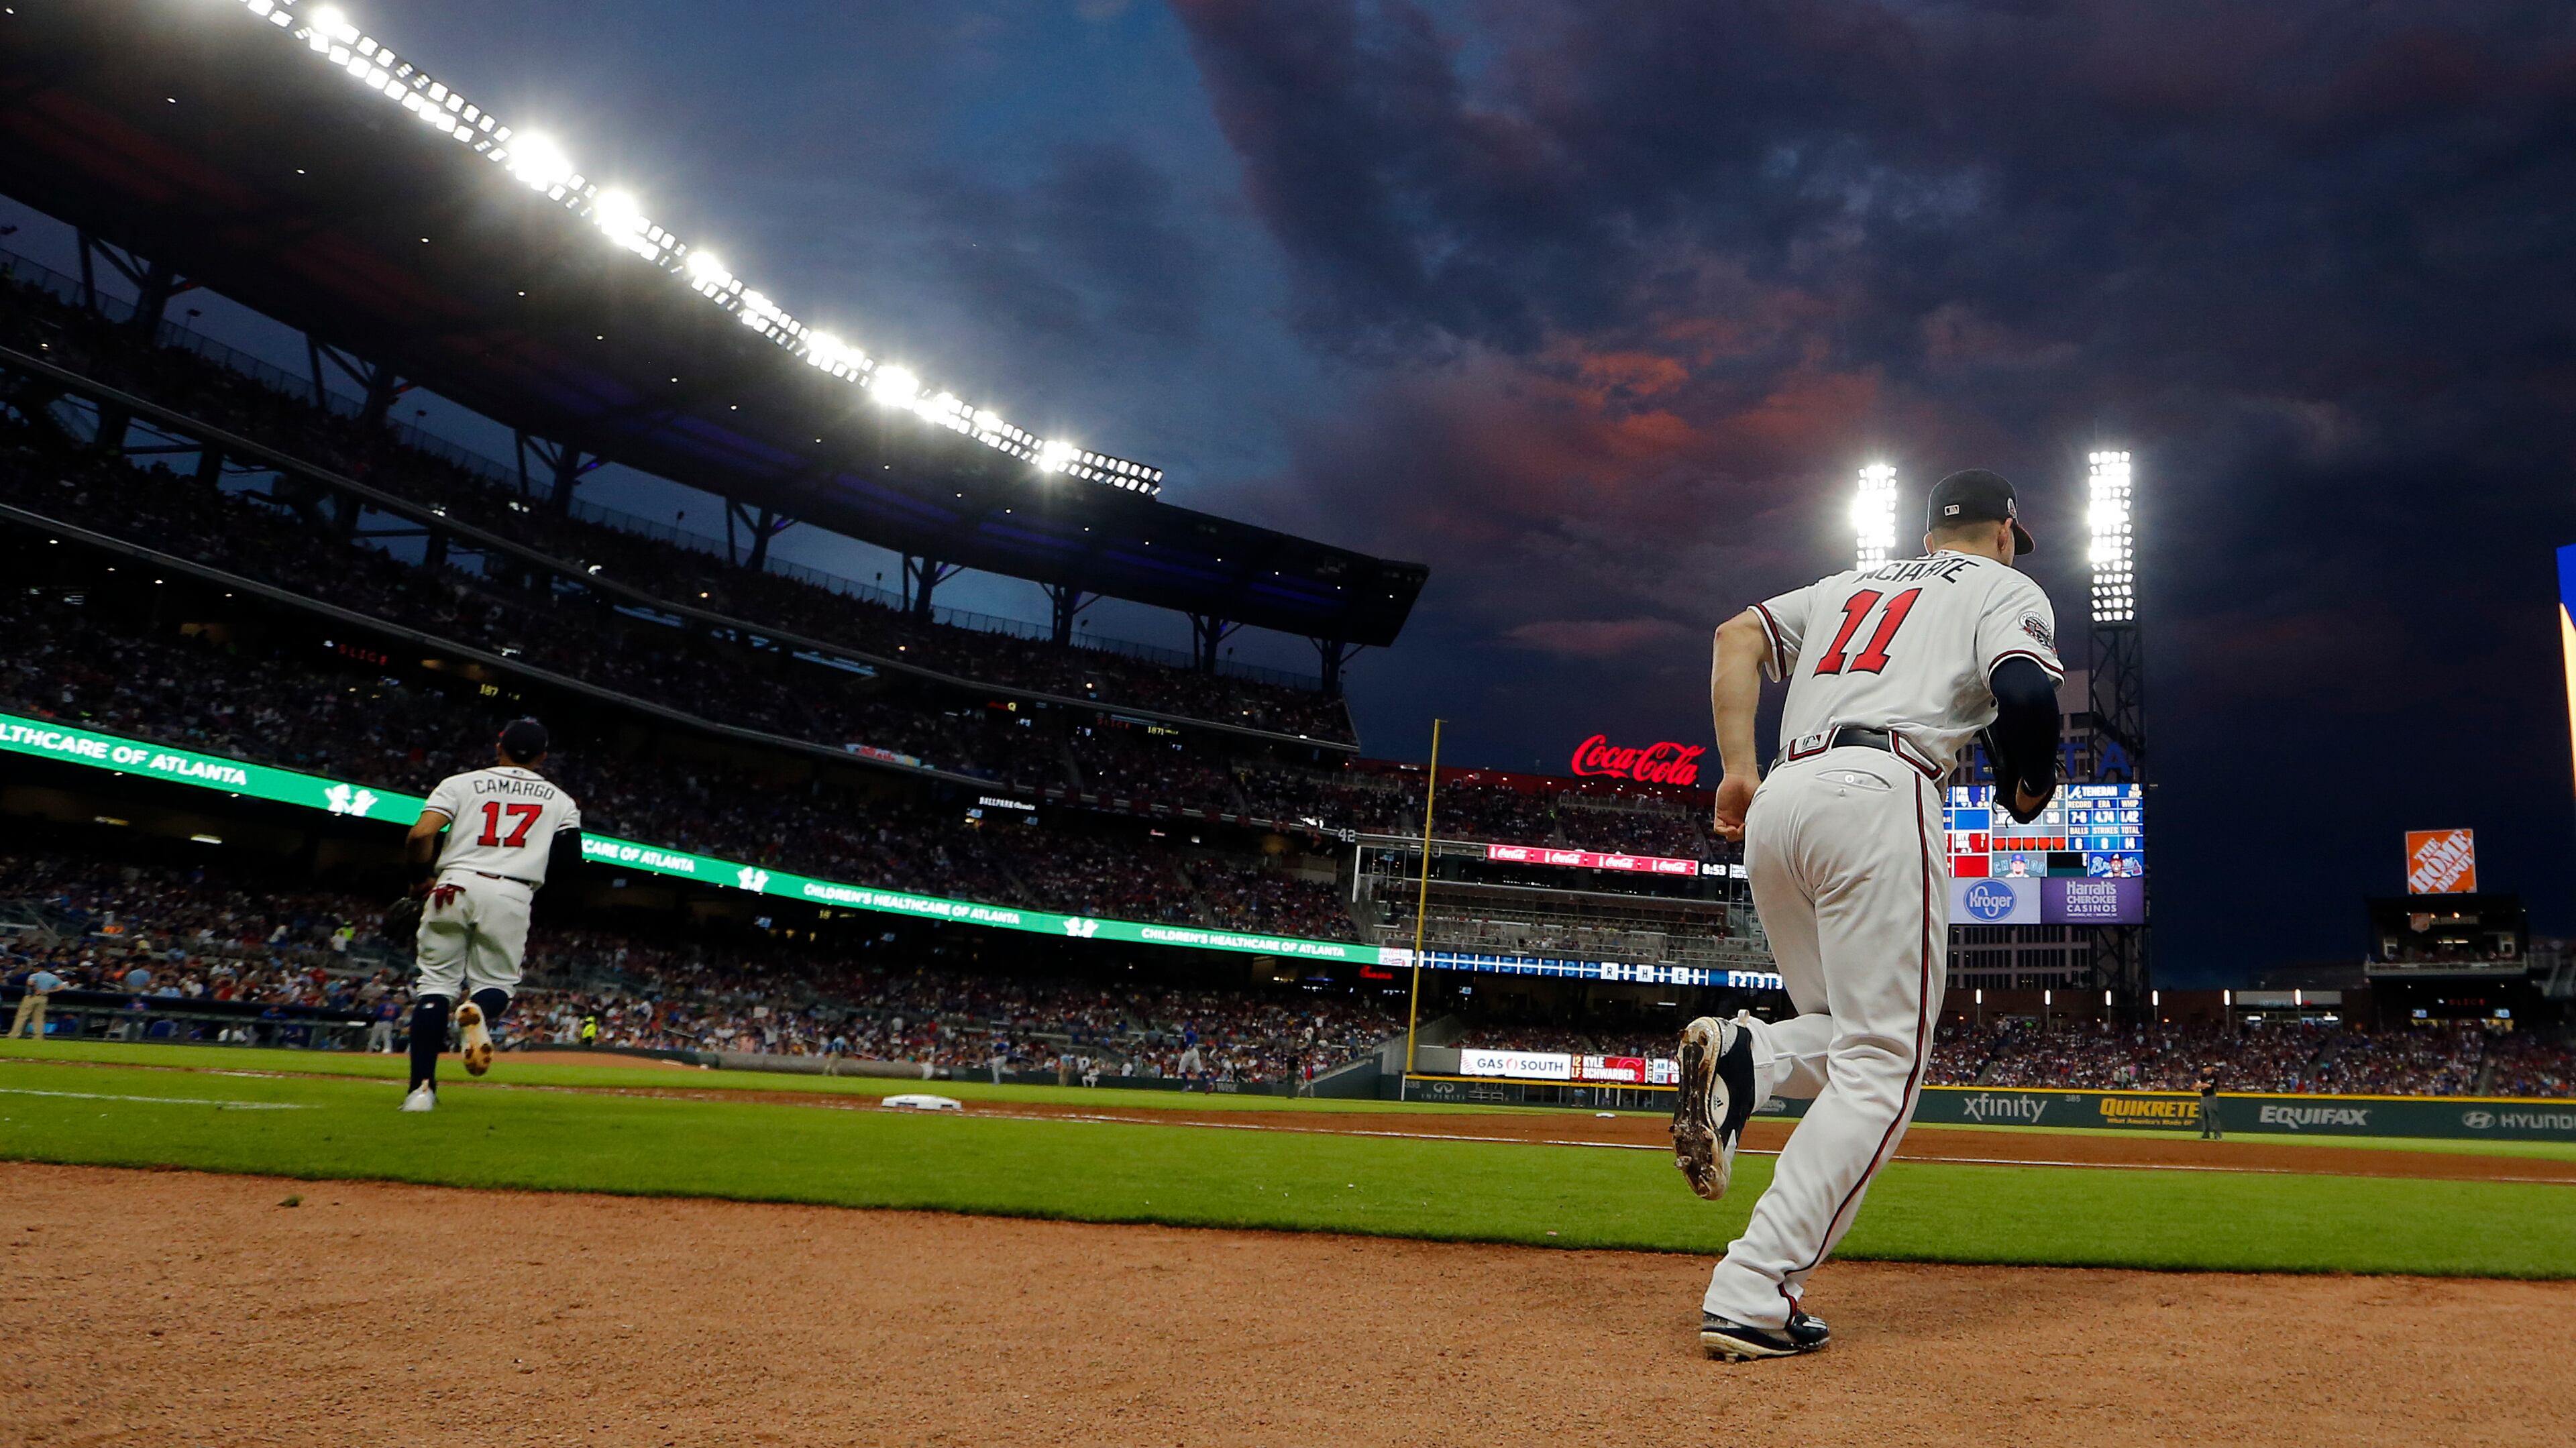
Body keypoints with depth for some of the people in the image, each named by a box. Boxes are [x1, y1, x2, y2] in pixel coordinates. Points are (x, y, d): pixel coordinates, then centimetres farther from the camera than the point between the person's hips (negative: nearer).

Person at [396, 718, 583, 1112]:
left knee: (437, 982, 6)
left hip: (454, 886, 0)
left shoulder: (461, 783, 12)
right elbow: (571, 857, 4)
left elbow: (421, 836, -1)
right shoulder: (559, 800, 15)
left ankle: (421, 1087, -5)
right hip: (511, 895, 0)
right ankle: (479, 1011, -23)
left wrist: (423, 878, 15)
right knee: (498, 980, 15)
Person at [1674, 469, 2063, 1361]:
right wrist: (2026, 790, 13)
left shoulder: (1849, 584, 31)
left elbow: (1738, 635, 16)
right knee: (1881, 1065, -5)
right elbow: (2026, 690, -6)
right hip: (1878, 794, -6)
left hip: (1777, 803, 6)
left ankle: (1743, 1058, -14)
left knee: (1853, 1043, 20)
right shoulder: (2007, 588, 15)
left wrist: (1738, 770, 9)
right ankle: (1753, 1295, -17)